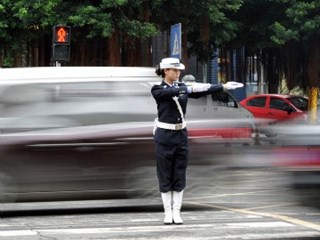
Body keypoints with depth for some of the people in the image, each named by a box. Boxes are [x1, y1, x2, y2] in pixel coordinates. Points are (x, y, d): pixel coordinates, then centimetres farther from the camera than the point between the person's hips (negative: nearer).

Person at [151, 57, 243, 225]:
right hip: (164, 136, -5)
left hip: (181, 135, 5)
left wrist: (224, 87, -7)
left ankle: (176, 212, 9)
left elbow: (202, 92, 1)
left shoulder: (182, 87, 9)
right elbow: (171, 92, -27)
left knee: (179, 176, 5)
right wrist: (190, 88, -34)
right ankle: (168, 213, 8)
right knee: (165, 176, 1)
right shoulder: (157, 90, -7)